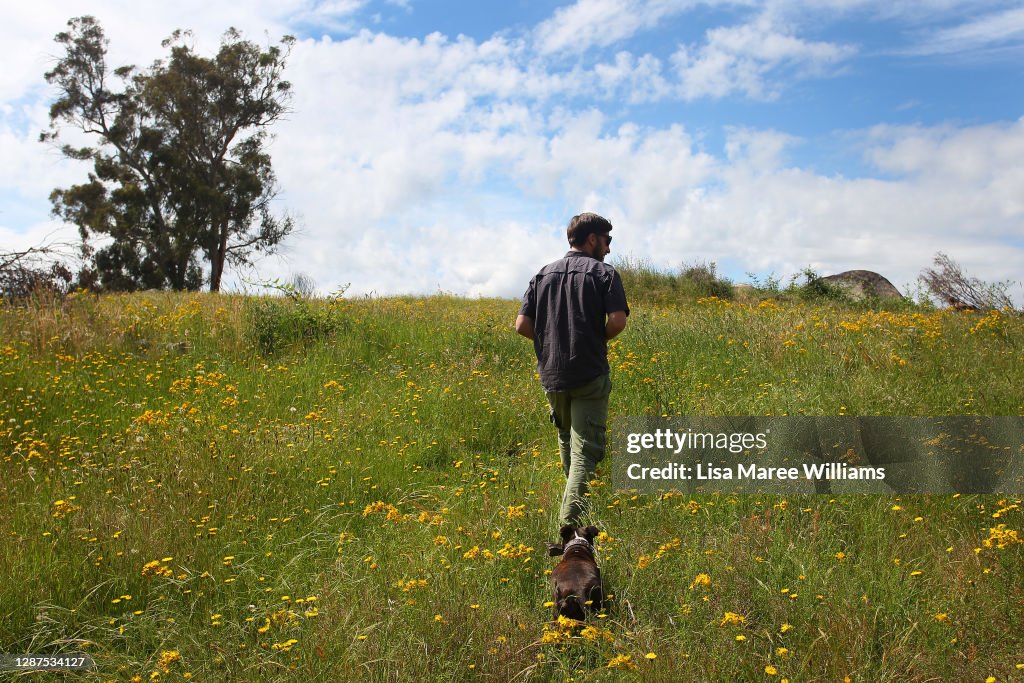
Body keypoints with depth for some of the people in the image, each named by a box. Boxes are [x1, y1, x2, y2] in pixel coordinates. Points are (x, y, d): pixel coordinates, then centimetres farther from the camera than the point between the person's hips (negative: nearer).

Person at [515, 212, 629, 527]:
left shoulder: (543, 274, 10)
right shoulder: (603, 273, -2)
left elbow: (522, 325, 2)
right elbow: (618, 320, -16)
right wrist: (599, 338, 5)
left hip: (551, 375, 5)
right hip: (590, 376, -5)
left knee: (567, 439, 25)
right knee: (585, 451, -5)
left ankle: (575, 501, 40)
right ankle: (571, 522, -17)